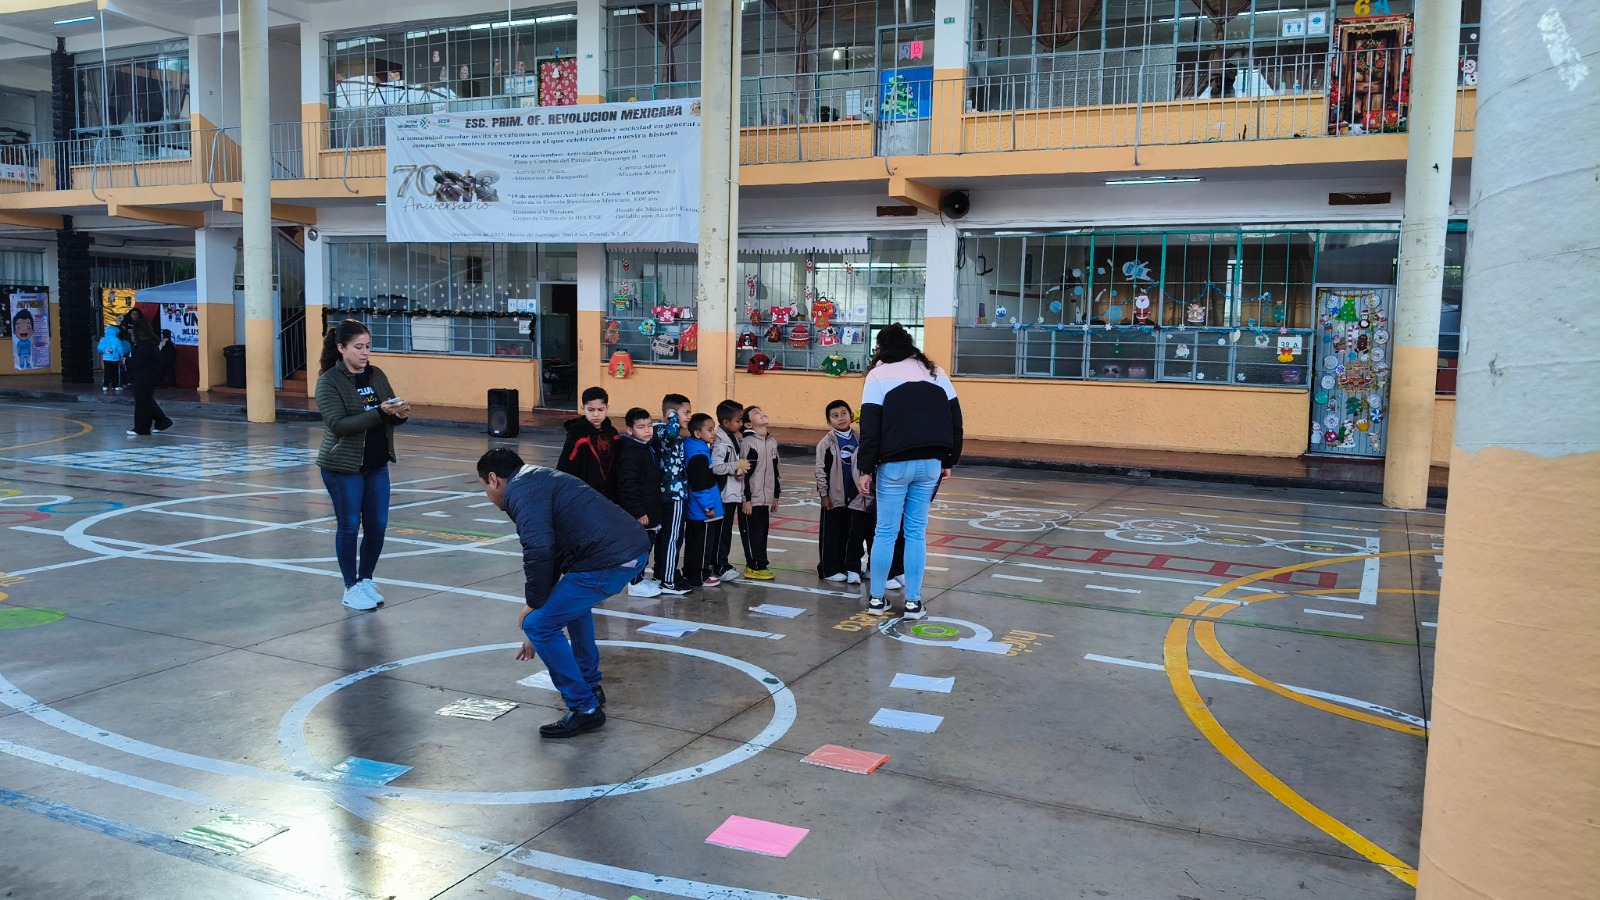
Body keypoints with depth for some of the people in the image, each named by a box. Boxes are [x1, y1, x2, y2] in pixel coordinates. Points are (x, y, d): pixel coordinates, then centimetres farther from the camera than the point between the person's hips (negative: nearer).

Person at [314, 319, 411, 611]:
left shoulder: (376, 375, 6)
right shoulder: (329, 381, -11)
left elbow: (389, 417, 10)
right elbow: (338, 424, -21)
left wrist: (401, 414, -14)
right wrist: (379, 412, -28)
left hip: (377, 465, 5)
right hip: (343, 467, -5)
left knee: (377, 525, 9)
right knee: (349, 526, 4)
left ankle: (366, 580, 27)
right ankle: (351, 588, 18)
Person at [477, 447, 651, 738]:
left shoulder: (520, 490, -4)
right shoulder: (539, 481, 28)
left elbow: (538, 550, -20)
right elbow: (553, 552, 34)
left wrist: (534, 604, -4)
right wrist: (543, 609, 40)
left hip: (609, 560, -10)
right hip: (635, 547, 10)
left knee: (538, 624, -1)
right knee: (572, 601, 35)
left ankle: (585, 709, 7)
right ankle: (590, 686, 41)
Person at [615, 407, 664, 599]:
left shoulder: (649, 447, 9)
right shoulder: (630, 454, -20)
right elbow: (628, 486, -24)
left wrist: (654, 510, 18)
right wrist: (639, 512, -22)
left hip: (649, 509, 9)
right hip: (638, 514, -9)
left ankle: (640, 578, 29)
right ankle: (635, 583, 10)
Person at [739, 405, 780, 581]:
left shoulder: (772, 442, 11)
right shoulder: (748, 442, -12)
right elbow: (744, 472, -14)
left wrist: (776, 494, 18)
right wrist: (746, 498, -16)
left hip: (766, 498, 7)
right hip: (751, 498, -7)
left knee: (762, 533, 11)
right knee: (752, 533, 0)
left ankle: (759, 565, 19)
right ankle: (755, 567, 7)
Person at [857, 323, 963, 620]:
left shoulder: (878, 374, 1)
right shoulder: (935, 372, 14)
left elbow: (870, 427, -7)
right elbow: (955, 420, 12)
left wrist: (865, 469, -4)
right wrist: (948, 462, 17)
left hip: (894, 464, -3)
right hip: (930, 462, 3)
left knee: (885, 531, 6)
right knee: (917, 531, 9)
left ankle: (876, 598, 14)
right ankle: (913, 602, 10)